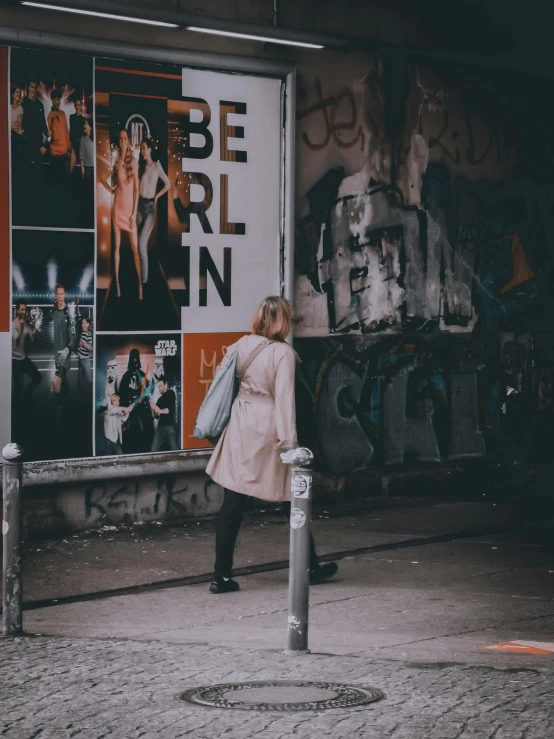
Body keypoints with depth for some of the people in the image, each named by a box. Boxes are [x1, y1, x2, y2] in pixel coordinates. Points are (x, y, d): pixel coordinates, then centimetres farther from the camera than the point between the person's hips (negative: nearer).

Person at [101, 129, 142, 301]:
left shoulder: (133, 162, -2)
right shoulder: (115, 161, 2)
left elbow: (136, 189, -3)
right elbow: (103, 178, 18)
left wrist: (134, 212, -7)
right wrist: (111, 190, 2)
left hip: (130, 207, -2)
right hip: (118, 207, 2)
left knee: (135, 247, -3)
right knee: (117, 246, 5)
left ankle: (140, 284, -3)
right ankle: (117, 283, 10)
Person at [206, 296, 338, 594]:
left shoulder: (241, 346, 4)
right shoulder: (283, 352, -11)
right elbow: (284, 398, -15)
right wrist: (289, 441, -15)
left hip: (240, 429, 5)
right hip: (268, 432, -4)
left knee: (232, 505, 4)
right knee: (292, 502, 11)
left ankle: (221, 576, 2)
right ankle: (311, 567, 24)